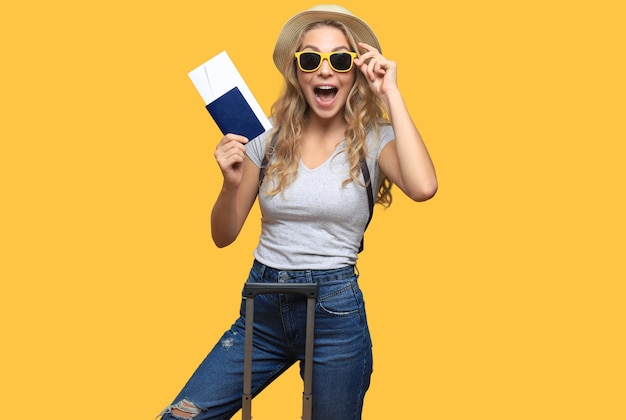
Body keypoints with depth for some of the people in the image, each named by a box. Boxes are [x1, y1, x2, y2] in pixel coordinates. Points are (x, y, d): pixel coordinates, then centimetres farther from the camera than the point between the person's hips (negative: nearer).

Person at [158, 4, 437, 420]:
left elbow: (423, 187, -28)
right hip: (263, 307, 3)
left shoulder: (373, 140, -5)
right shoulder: (269, 140, 3)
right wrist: (232, 182, -16)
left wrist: (391, 93, -20)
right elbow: (224, 236, 5)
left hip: (335, 310, -2)